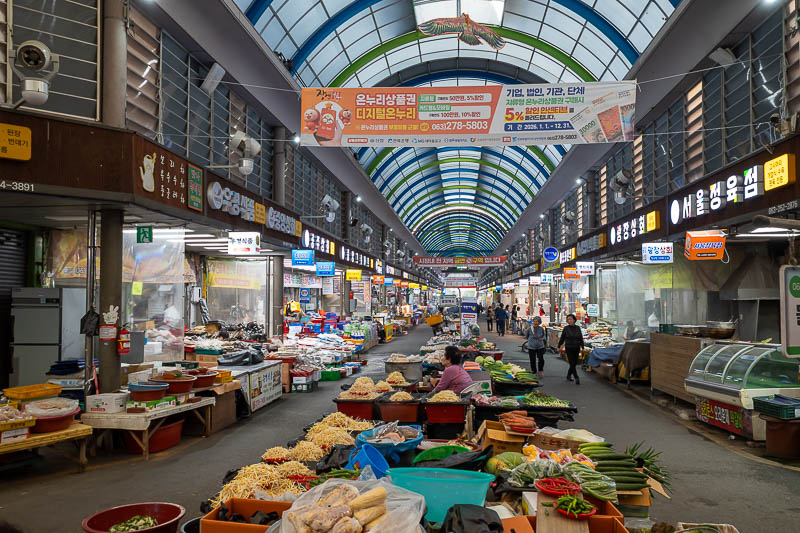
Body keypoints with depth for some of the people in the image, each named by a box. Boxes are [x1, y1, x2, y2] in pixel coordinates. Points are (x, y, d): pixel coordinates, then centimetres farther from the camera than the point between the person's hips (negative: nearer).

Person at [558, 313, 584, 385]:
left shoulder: (578, 328, 2)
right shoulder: (566, 328, -4)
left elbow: (581, 338, 7)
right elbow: (562, 338, 2)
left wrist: (582, 347, 3)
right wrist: (559, 347, 4)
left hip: (576, 348, 3)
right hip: (569, 349, -3)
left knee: (574, 363, 8)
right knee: (572, 364, -9)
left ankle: (568, 375, 26)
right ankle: (577, 378, -9)